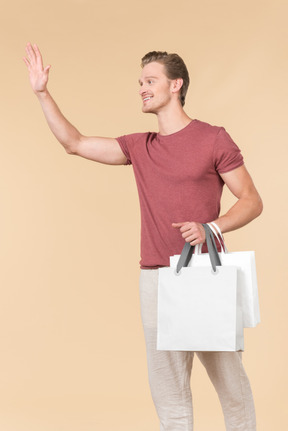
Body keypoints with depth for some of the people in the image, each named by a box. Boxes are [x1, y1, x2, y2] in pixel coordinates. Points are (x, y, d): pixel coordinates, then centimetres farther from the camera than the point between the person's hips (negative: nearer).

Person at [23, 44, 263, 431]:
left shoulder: (213, 139, -1)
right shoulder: (139, 147, 13)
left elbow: (252, 202, -1)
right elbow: (74, 143, 15)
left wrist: (210, 228, -18)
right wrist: (42, 93, 8)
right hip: (155, 278, 4)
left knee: (229, 380, 4)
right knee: (168, 389, 7)